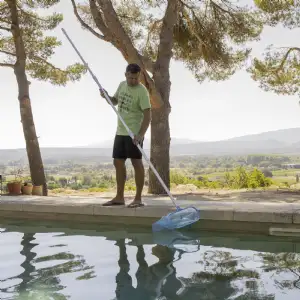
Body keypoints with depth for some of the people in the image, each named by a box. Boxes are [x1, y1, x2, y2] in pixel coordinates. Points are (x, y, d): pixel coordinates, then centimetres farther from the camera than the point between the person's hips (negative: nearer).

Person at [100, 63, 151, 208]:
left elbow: (147, 115, -19)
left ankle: (138, 198, 1)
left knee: (137, 162, -5)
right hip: (120, 131, 8)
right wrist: (107, 96, 3)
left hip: (134, 133, -8)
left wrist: (141, 134, -30)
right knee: (118, 162, 10)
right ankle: (119, 197, 20)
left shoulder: (142, 91, -14)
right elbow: (115, 101, 25)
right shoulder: (122, 85, 8)